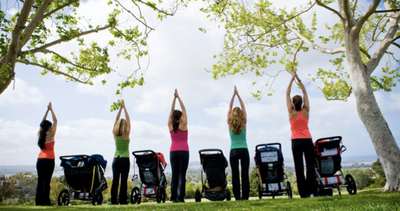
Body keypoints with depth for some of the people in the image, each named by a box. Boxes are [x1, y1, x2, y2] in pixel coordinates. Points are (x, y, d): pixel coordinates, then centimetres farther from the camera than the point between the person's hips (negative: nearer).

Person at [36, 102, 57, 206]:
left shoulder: (39, 135, 8)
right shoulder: (50, 135, -7)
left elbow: (43, 122, 20)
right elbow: (55, 121, -1)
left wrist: (47, 110, 23)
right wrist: (51, 109, 5)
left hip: (40, 160, 6)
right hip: (49, 160, -6)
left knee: (40, 181, 6)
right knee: (47, 181, -5)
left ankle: (38, 201, 7)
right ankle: (45, 201, -5)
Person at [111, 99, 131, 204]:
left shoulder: (115, 134, 2)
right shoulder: (126, 134, -8)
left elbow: (117, 120, 10)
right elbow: (128, 120, -1)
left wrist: (120, 108, 12)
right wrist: (124, 107, 3)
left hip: (116, 159, 4)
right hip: (125, 159, -4)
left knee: (115, 180, 5)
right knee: (124, 180, -1)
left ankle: (114, 200, 7)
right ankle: (122, 200, 0)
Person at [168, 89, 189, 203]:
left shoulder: (170, 126, 2)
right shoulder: (183, 125, -7)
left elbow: (172, 110, 8)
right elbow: (184, 109, 0)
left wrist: (174, 98, 10)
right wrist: (178, 97, 5)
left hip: (173, 151, 4)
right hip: (183, 151, -4)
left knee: (174, 174, 5)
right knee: (181, 174, -3)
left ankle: (173, 197, 4)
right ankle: (180, 197, -6)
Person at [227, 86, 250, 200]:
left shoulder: (230, 124, -2)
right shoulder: (243, 123, -3)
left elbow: (229, 109, 8)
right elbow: (243, 109, 6)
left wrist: (233, 95, 13)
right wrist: (238, 94, 11)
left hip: (233, 152, 0)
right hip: (244, 151, 0)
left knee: (235, 174, 2)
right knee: (245, 174, 2)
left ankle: (237, 196, 2)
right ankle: (245, 196, 3)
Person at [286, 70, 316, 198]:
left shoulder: (292, 112, -3)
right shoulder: (306, 111, 1)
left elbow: (287, 95, 2)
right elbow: (305, 93, 8)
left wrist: (292, 80, 5)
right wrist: (298, 79, 9)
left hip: (296, 141, -2)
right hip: (307, 140, 2)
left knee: (299, 168, -2)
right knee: (310, 166, 5)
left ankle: (304, 193, -3)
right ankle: (311, 191, 4)